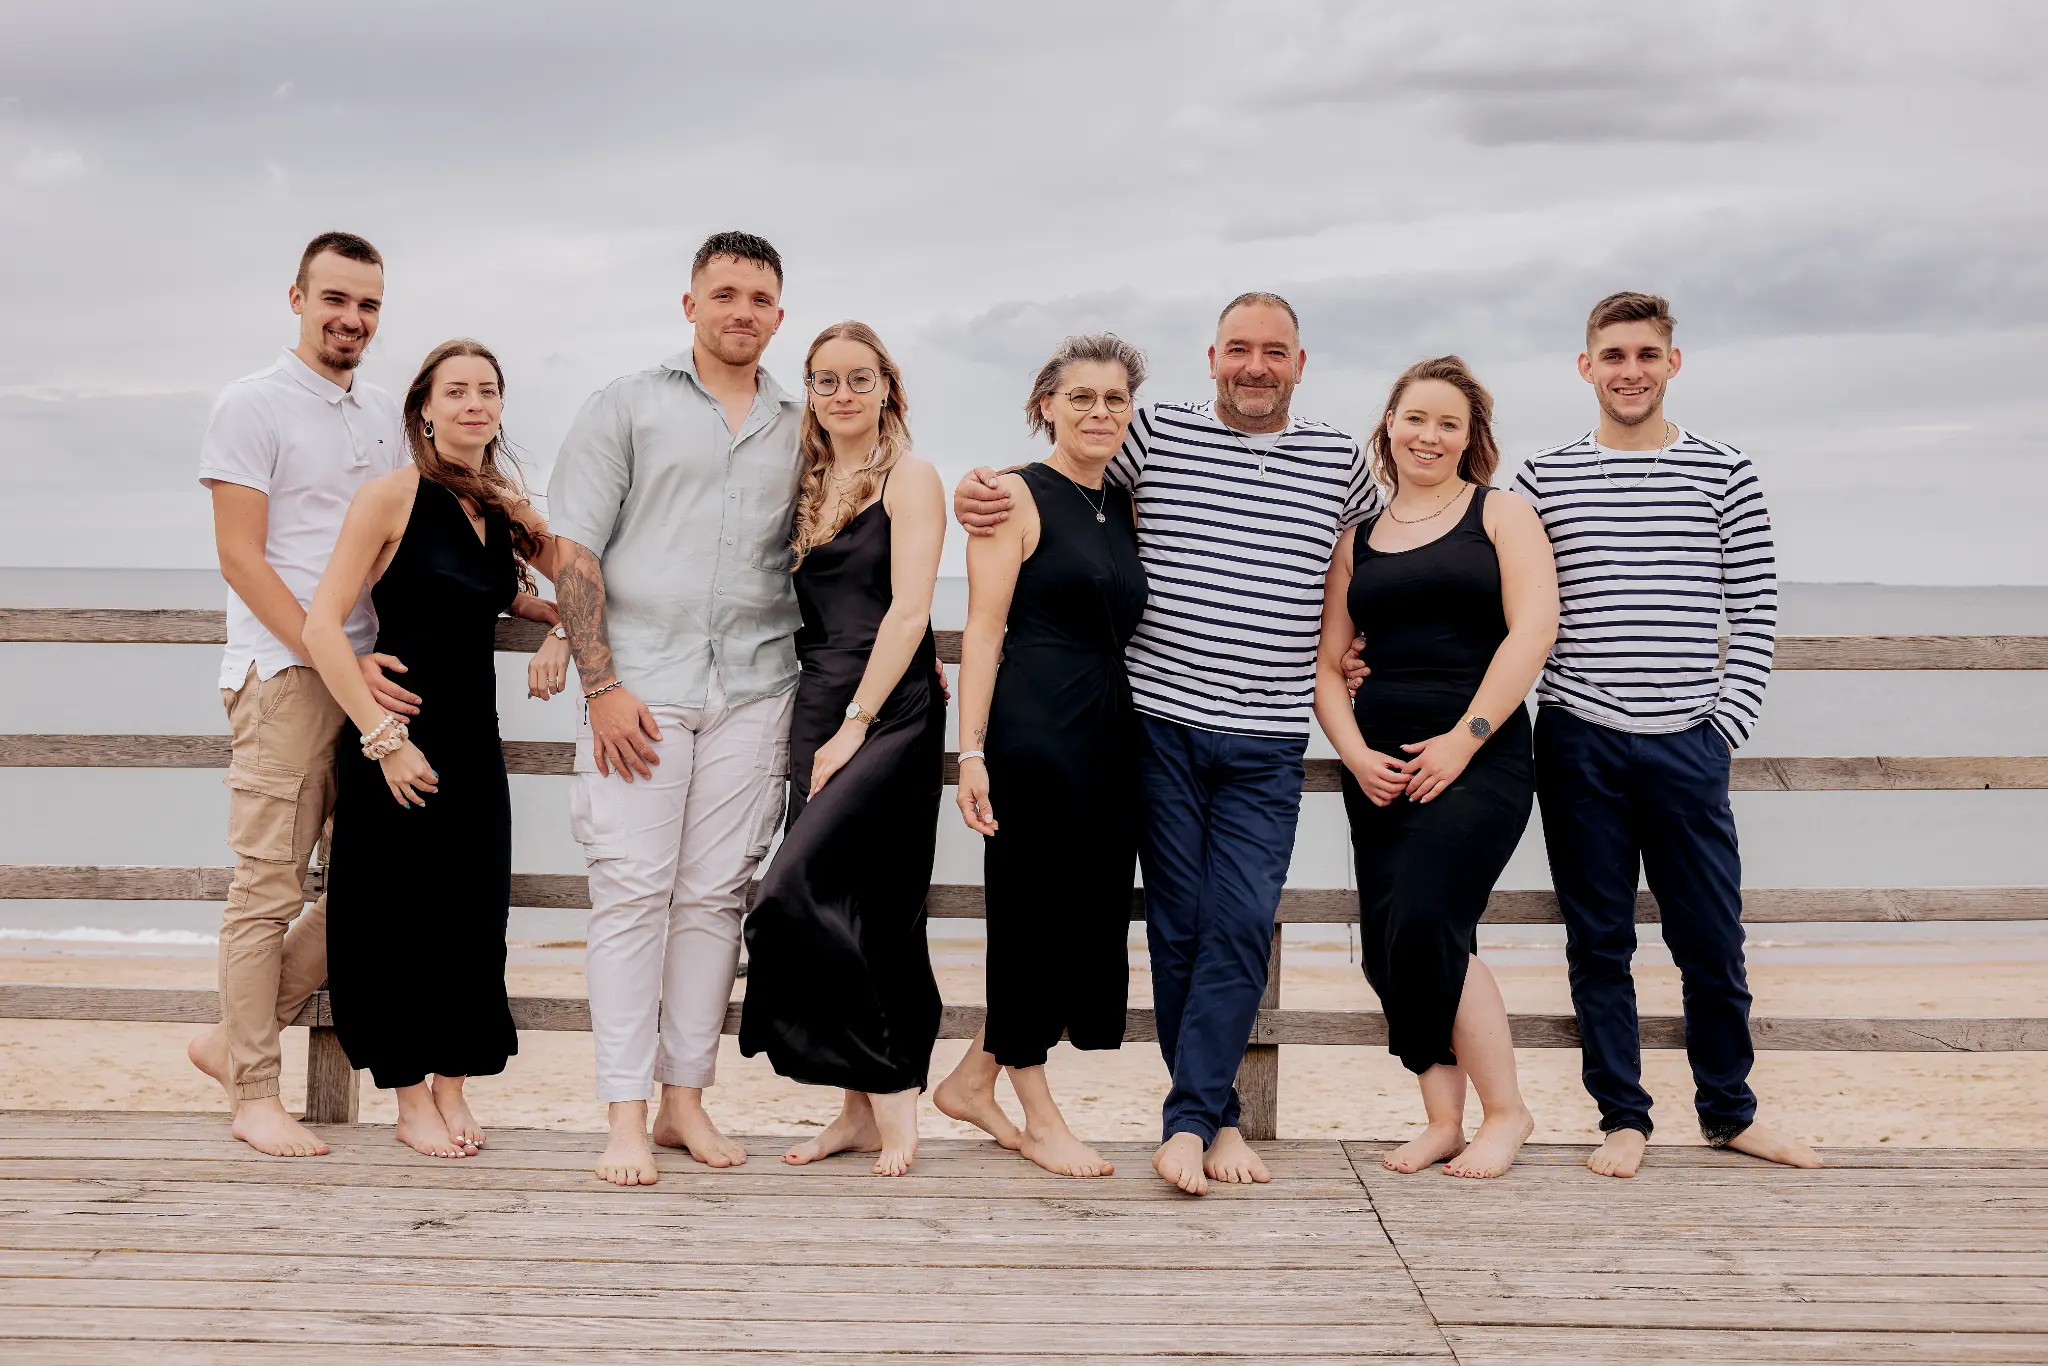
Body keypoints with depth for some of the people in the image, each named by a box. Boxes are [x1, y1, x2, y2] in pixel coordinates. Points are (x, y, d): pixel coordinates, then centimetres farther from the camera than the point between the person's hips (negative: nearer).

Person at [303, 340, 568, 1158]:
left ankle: (452, 1089, 20)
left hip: (475, 740, 5)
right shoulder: (394, 496, -9)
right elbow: (322, 624, -14)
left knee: (471, 917, 7)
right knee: (398, 914, 1)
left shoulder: (508, 509, 8)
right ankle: (411, 1099, 14)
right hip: (397, 740, -5)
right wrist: (383, 737, -16)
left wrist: (562, 637, -1)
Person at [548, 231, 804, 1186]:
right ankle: (625, 1116, -1)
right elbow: (572, 550, -2)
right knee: (632, 891, -5)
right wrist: (601, 686, -10)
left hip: (752, 693, 3)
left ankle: (685, 1099, 14)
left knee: (714, 894, 5)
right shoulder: (627, 407, 4)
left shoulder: (798, 428, 15)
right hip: (639, 686, -3)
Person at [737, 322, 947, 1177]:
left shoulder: (909, 478, -2)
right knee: (856, 911, 7)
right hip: (816, 708, 6)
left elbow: (908, 610, -10)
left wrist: (856, 723, -15)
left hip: (890, 712, -6)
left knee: (798, 888, -18)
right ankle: (863, 1108, 13)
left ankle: (892, 1085, -8)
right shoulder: (807, 483, 17)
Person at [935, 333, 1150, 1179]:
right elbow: (983, 630, -9)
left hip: (1112, 736, 7)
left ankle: (971, 1080, 26)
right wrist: (972, 751, -16)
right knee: (1033, 917, 2)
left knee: (1089, 915, 9)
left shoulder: (1125, 508, 15)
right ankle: (1040, 1116, 15)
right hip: (1032, 733, -7)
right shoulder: (1017, 497, -4)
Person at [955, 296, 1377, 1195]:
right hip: (1161, 724, -1)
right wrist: (977, 494, -4)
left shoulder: (1338, 461, 9)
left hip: (1267, 745, 1)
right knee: (1179, 925, 1)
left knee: (1241, 925, -7)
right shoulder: (1156, 435, 4)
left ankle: (1188, 1121, -1)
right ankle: (1218, 1115, 11)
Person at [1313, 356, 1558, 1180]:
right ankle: (1442, 1121, 13)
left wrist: (1464, 738, -15)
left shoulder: (1500, 516, 5)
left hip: (1480, 758, -5)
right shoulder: (1356, 541, 15)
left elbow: (1533, 631, -8)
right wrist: (1355, 754, -4)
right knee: (1387, 947, 0)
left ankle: (1505, 1112, -1)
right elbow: (1326, 664, 13)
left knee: (1425, 924, -17)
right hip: (1379, 766, 5)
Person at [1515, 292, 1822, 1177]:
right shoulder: (1543, 480, 6)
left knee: (1713, 944, 4)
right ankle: (1622, 1117, 17)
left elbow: (1755, 615, 5)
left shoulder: (1724, 475, 5)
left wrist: (1729, 723, -1)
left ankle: (1729, 1112, 23)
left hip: (1686, 745, 0)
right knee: (1599, 941, 6)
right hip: (1578, 743, 0)